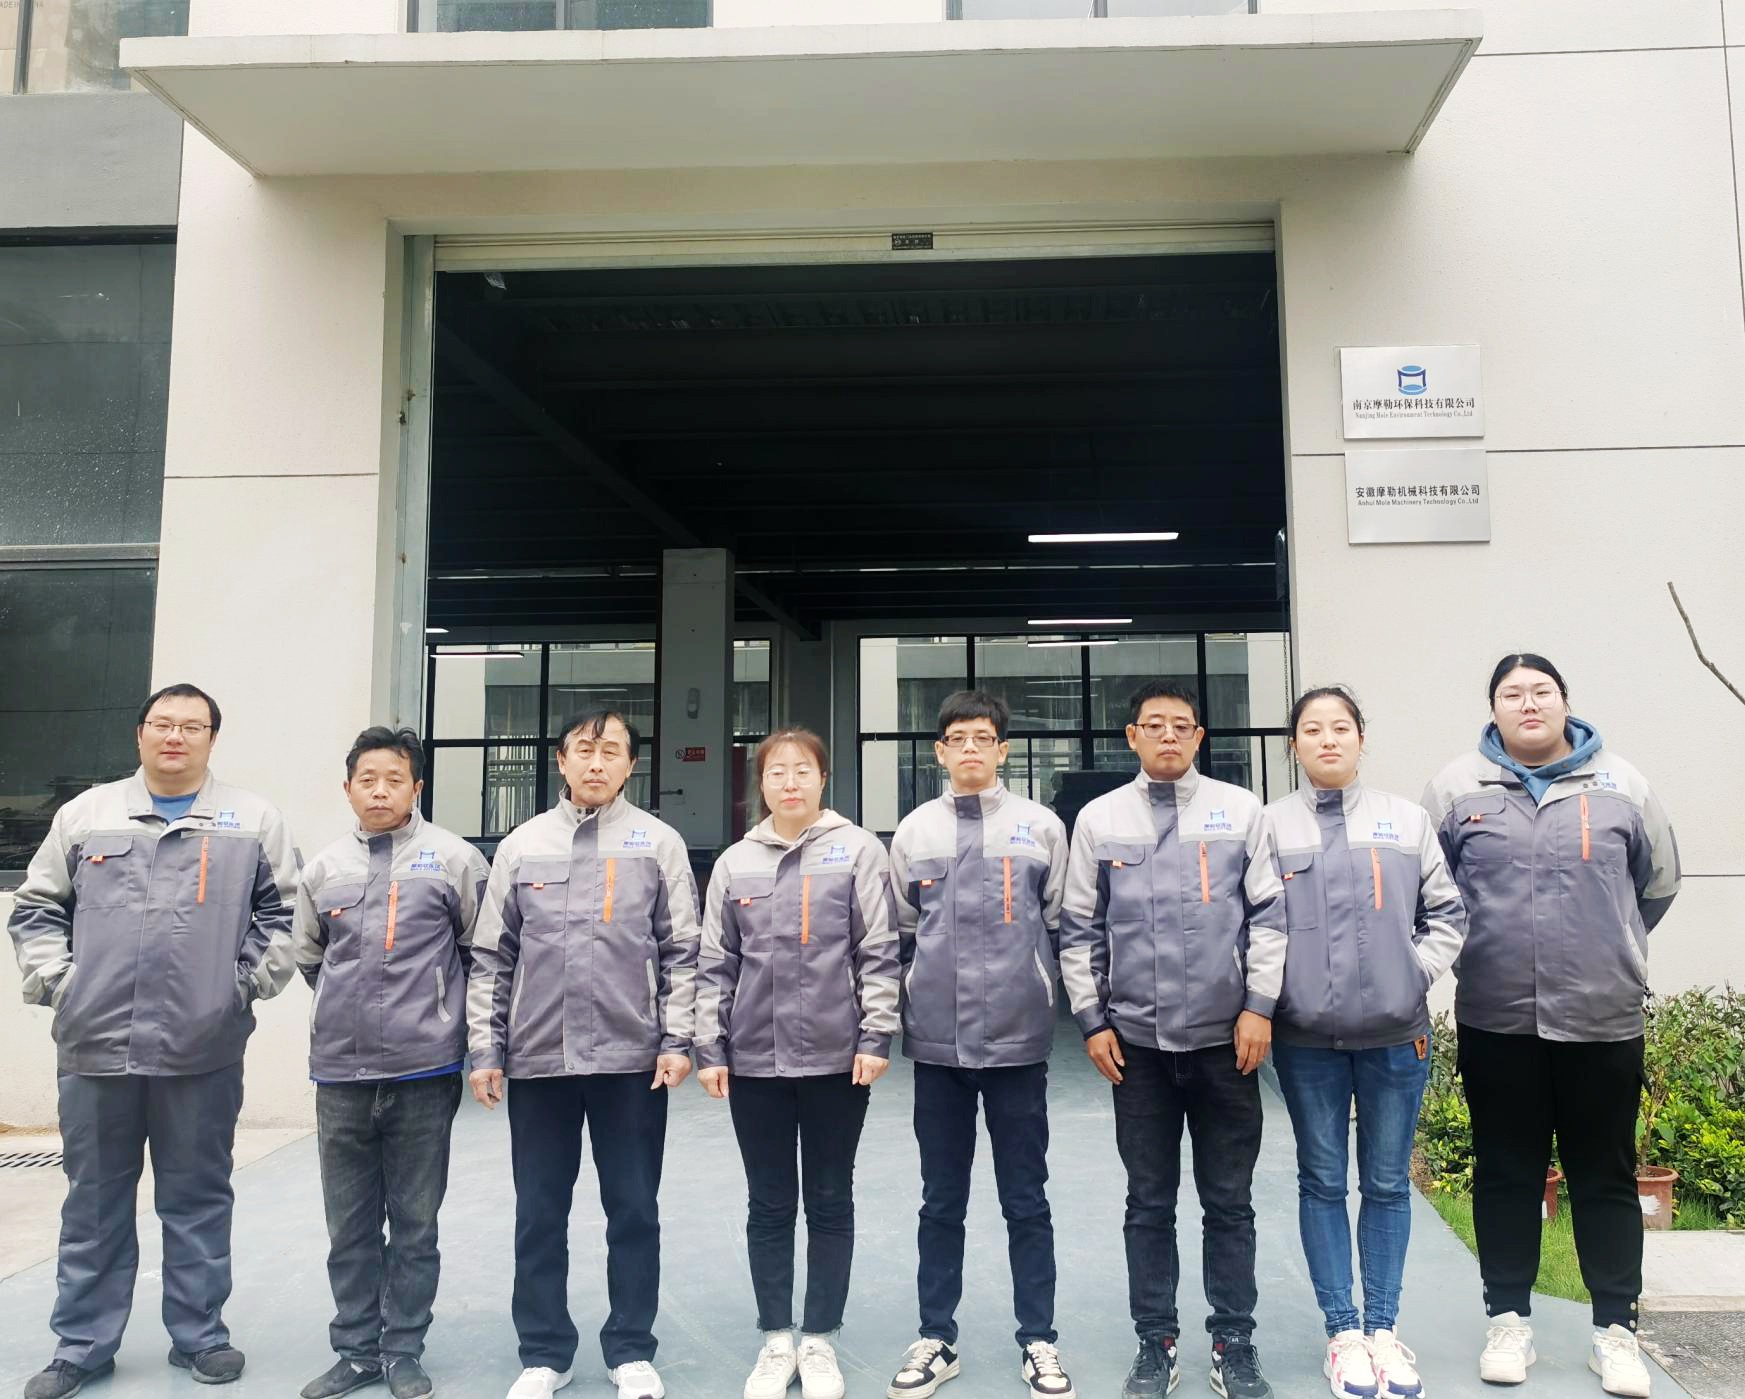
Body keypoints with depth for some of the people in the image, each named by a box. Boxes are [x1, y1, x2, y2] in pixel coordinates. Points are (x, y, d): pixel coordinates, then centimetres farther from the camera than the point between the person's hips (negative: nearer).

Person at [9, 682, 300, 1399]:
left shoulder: (252, 820, 4)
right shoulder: (86, 813, 9)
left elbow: (285, 911, 4)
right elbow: (37, 907, 12)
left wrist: (249, 981, -4)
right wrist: (54, 981, 1)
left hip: (204, 1050, -1)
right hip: (96, 1045, 2)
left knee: (199, 1199, 10)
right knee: (94, 1202, 12)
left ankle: (199, 1335, 24)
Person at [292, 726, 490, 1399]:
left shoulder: (455, 859, -4)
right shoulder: (324, 868, 7)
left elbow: (482, 948, 4)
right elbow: (307, 956, 20)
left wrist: (438, 1006, 7)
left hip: (423, 1071, -3)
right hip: (340, 1072, 3)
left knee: (415, 1224, 8)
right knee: (350, 1227, 13)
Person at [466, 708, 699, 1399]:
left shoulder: (659, 843, 2)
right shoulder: (522, 845, 6)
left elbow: (681, 953, 2)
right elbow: (491, 958, 8)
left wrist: (676, 1041, -6)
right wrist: (485, 1051, 3)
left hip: (631, 1058, -1)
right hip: (537, 1058, 2)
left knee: (634, 1212, 8)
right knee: (539, 1215, 11)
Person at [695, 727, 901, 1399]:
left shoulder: (858, 849, -2)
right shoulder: (735, 863, 5)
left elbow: (879, 952, -4)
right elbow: (715, 965, 7)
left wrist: (876, 1036, -9)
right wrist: (710, 1048, 2)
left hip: (836, 1055, -2)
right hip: (755, 1058, 2)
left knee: (829, 1202, 10)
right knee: (768, 1205, 11)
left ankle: (819, 1341, 23)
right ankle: (776, 1341, 25)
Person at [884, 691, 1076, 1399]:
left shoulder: (1042, 827, 2)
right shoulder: (913, 832, 6)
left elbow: (1062, 927, 7)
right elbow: (900, 935, 12)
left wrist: (1044, 997, 5)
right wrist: (905, 1012, 10)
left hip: (1018, 1039, -1)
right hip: (937, 1042, 2)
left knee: (1026, 1201, 9)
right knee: (941, 1202, 12)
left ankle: (1038, 1341, 22)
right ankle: (936, 1339, 25)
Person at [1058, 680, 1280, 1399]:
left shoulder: (1240, 809, 3)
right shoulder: (1099, 818, 3)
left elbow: (1267, 915, 2)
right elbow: (1079, 930, 5)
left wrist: (1259, 1005, -5)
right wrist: (1092, 1020, 1)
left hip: (1226, 1038, 0)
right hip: (1137, 1040, 1)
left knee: (1230, 1202, 9)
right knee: (1149, 1203, 10)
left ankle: (1233, 1341, 23)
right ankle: (1156, 1341, 23)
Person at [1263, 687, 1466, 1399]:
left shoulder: (1406, 819, 6)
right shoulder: (1272, 824, 1)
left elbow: (1447, 911, 9)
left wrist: (1420, 970, -3)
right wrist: (1268, 994, -7)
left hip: (1396, 1032, 1)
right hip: (1307, 1034, -1)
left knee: (1388, 1182, 9)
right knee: (1323, 1181, 7)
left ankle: (1383, 1327, 23)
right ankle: (1343, 1330, 19)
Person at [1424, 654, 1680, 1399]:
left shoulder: (1621, 785, 2)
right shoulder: (1457, 786, -1)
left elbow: (1657, 883, 13)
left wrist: (1610, 949, 16)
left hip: (1604, 1015, 1)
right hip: (1496, 1017, 0)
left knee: (1606, 1176, 11)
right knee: (1506, 1174, 11)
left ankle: (1615, 1328, 25)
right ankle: (1508, 1318, 25)